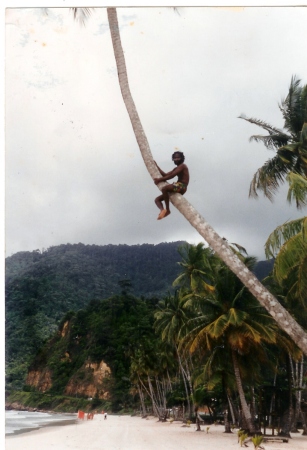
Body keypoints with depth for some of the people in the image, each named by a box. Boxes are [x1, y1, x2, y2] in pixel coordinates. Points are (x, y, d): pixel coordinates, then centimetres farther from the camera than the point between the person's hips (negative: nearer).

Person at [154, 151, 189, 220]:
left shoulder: (182, 166, -2)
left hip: (181, 186, -10)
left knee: (164, 188, -37)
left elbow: (172, 175, -13)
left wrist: (160, 180, -11)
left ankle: (167, 210, -32)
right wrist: (156, 166, 22)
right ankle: (162, 210, -26)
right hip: (177, 187, 10)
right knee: (157, 199, 3)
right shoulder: (176, 169, 25)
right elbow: (165, 175, 20)